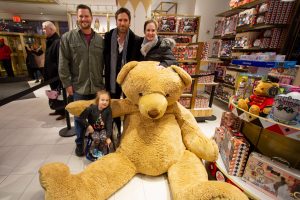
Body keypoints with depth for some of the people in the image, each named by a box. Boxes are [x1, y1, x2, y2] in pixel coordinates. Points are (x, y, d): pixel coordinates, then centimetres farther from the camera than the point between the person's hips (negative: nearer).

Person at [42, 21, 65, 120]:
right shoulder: (49, 41, 14)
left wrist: (60, 74, -24)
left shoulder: (58, 42, -17)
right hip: (51, 74, 10)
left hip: (57, 74, -9)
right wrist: (45, 74, 19)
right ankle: (58, 110, 31)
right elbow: (47, 60, 19)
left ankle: (63, 112, 16)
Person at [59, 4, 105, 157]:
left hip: (97, 87, 2)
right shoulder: (68, 38, 1)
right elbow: (63, 64, -2)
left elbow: (105, 63, 7)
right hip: (79, 87, -1)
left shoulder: (100, 40, 7)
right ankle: (79, 142, 33)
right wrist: (67, 83, -6)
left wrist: (105, 81, 4)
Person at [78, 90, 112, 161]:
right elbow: (82, 118, -9)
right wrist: (88, 126, -18)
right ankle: (91, 152, 3)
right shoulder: (91, 108, -17)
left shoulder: (108, 110, -15)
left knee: (103, 138, -27)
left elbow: (109, 124, -16)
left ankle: (103, 153, 1)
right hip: (93, 129, -1)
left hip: (103, 129, 1)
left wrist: (108, 137, -20)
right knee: (96, 138, -27)